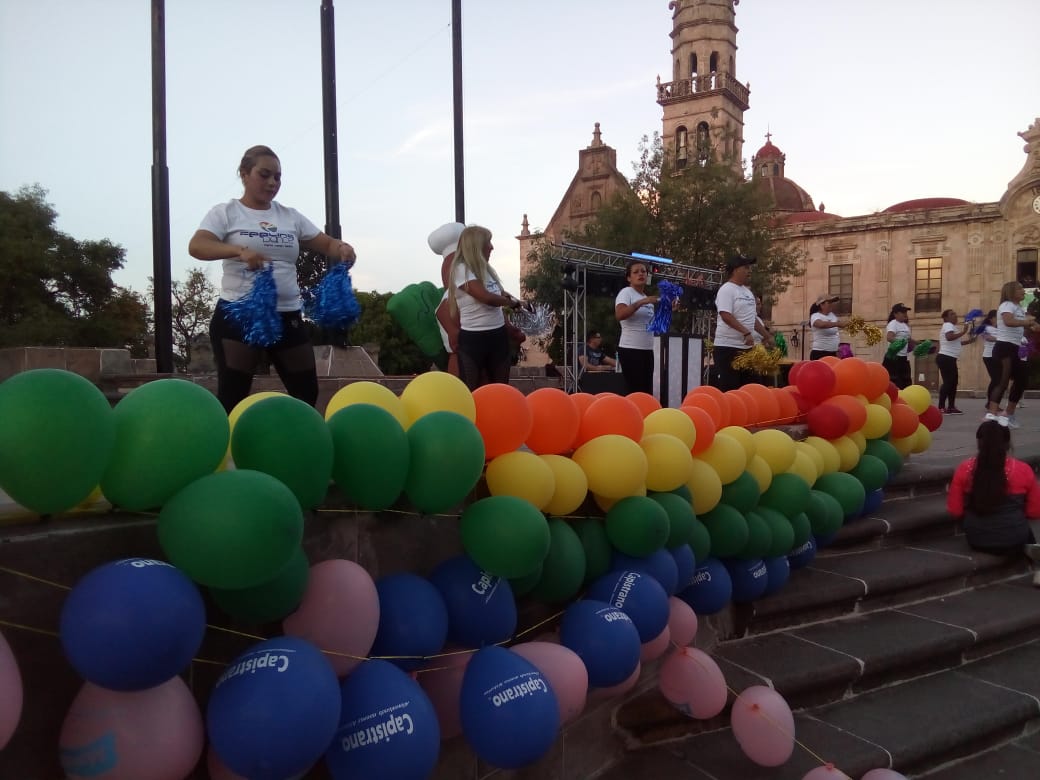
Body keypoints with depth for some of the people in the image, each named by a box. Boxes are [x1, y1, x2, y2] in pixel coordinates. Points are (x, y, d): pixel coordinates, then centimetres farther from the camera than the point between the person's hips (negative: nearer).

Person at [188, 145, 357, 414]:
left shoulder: (290, 216, 12)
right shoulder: (226, 212, 0)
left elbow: (326, 243, 10)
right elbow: (196, 246, -15)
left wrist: (342, 248, -15)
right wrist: (240, 251, -33)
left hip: (287, 315, 5)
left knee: (306, 391, 9)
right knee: (233, 393, -3)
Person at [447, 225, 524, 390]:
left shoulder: (487, 269, 12)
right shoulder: (462, 269, -12)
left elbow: (499, 294, 21)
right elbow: (487, 298, -19)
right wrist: (511, 302, -2)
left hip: (498, 334, 8)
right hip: (473, 337, -7)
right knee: (471, 391, -1)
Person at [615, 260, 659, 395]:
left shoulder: (646, 298, 17)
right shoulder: (626, 293, -6)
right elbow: (619, 315, -26)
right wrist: (641, 302, -28)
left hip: (647, 350, 8)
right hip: (630, 349, -8)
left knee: (647, 391, 8)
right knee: (635, 392, -10)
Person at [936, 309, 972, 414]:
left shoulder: (951, 326, 24)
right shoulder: (948, 325, -9)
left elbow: (954, 342, 28)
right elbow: (949, 337, -29)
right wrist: (963, 332, -26)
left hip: (949, 358, 11)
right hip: (945, 358, -11)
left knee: (953, 382, 10)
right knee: (948, 382, -14)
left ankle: (951, 407, 13)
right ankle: (941, 407, -15)